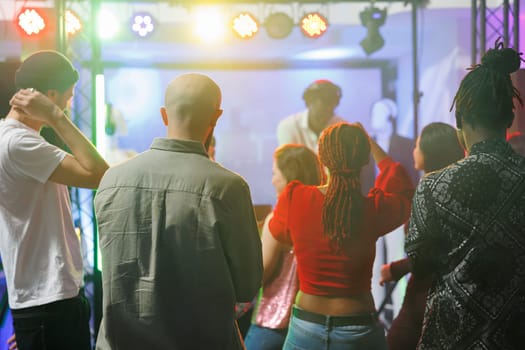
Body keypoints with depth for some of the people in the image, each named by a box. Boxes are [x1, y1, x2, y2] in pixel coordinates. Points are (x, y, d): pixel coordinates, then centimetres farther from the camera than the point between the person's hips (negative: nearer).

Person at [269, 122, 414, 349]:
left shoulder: (294, 198, -13)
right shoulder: (375, 208, -14)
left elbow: (279, 231, 10)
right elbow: (404, 192, 11)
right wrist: (371, 144, 17)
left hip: (305, 328, 1)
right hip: (358, 330, -1)